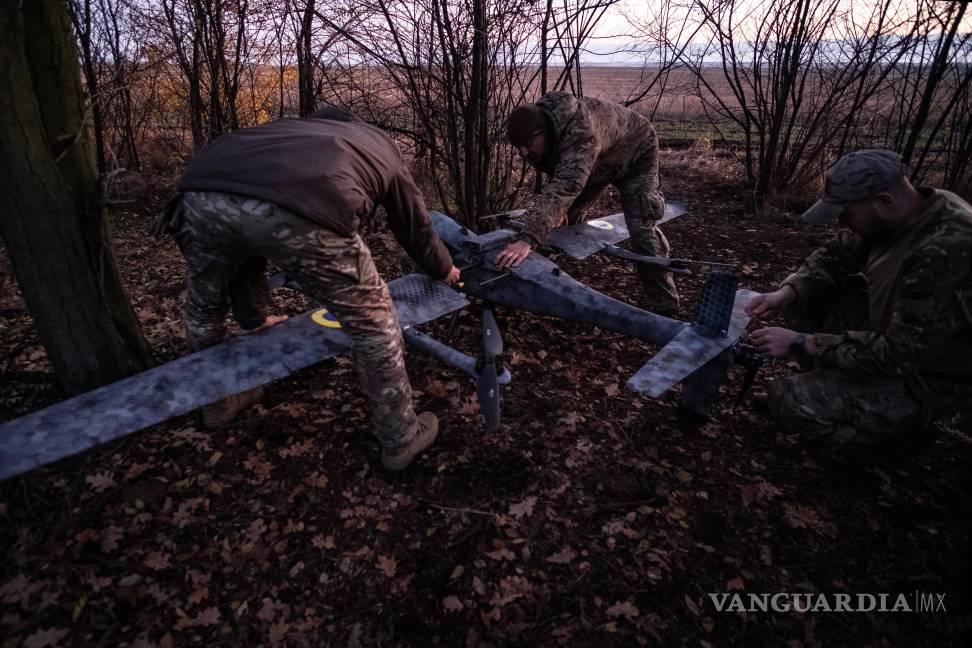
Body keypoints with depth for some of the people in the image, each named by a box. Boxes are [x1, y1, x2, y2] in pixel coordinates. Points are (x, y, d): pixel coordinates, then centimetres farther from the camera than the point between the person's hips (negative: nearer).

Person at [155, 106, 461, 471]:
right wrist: (444, 270, 68)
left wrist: (253, 317, 57)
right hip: (300, 210, -4)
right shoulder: (383, 150, 38)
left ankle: (216, 402, 55)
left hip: (205, 191, 5)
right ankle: (401, 440, 31)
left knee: (206, 303, 33)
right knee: (373, 321, 17)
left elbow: (246, 222, 46)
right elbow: (416, 228, 45)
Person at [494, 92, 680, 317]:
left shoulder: (581, 132, -47)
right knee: (562, 218, 6)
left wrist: (527, 240, -72)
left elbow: (565, 187, -62)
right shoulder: (533, 127, -20)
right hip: (598, 163, 7)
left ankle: (665, 309, -10)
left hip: (634, 153, -7)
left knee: (641, 229, -19)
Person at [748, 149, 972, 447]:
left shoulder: (946, 253, -35)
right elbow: (836, 254, 5)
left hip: (923, 380, -8)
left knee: (788, 400, -22)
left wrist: (801, 343, -27)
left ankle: (901, 421, 1)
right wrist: (786, 294, -13)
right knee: (803, 296, -2)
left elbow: (897, 357, -32)